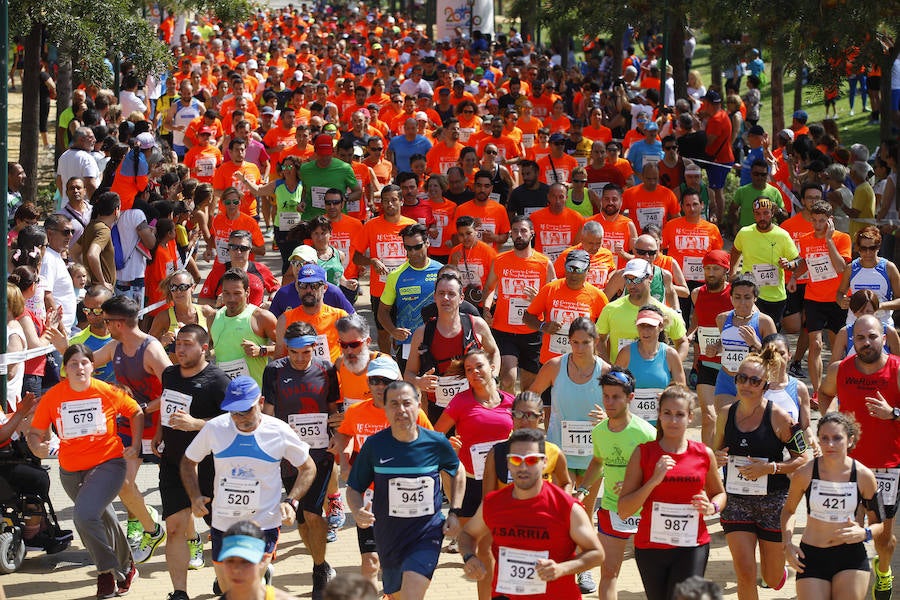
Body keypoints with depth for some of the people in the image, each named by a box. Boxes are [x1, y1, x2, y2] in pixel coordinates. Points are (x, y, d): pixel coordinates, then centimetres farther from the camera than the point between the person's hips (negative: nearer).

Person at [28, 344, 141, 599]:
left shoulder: (108, 392, -8)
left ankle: (107, 571, -6)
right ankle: (125, 566, 42)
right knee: (104, 520, 20)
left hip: (108, 464, -4)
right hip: (71, 470, 4)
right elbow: (35, 432, -1)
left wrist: (135, 446, -1)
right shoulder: (53, 396, -5)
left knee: (84, 515, -25)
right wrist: (38, 447, -23)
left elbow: (136, 413, 8)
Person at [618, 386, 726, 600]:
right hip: (650, 547, 1)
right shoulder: (643, 453, -3)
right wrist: (654, 481, -18)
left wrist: (711, 507, -4)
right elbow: (623, 510, -7)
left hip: (692, 547, -1)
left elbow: (719, 493, 19)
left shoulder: (704, 454, 2)